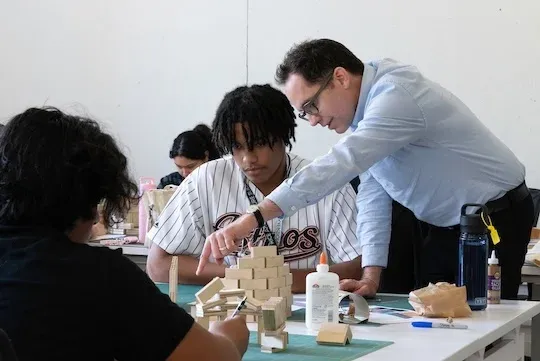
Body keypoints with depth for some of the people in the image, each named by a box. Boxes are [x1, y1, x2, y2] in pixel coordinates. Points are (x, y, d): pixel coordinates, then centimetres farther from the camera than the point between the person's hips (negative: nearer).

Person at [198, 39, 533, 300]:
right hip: (438, 225, 8)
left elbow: (339, 165, -43)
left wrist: (252, 219, -50)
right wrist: (372, 274, -15)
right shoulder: (366, 109, -1)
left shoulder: (396, 97, -29)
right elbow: (372, 194, -2)